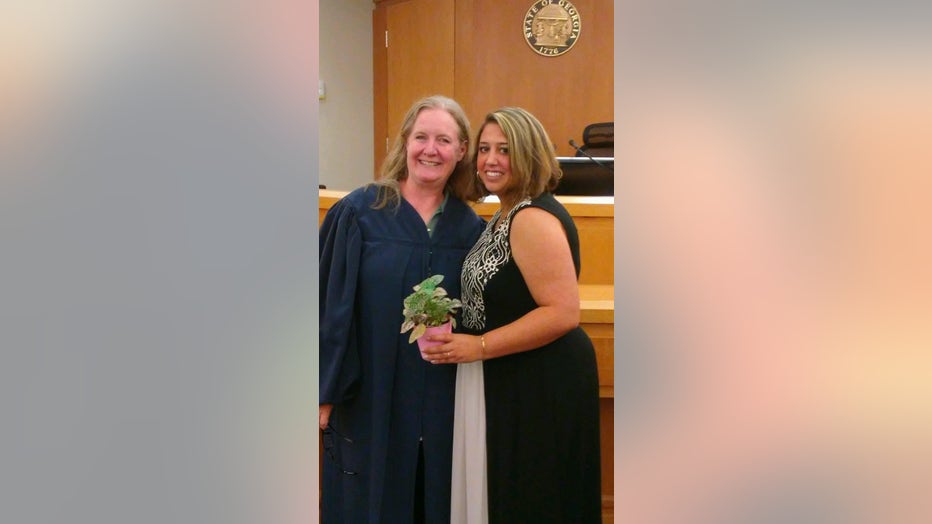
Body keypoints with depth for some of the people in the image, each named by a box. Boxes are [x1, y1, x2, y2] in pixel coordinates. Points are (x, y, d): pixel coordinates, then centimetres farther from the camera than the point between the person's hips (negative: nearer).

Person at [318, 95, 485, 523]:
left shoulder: (469, 228, 4)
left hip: (442, 406, 3)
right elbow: (331, 304, -7)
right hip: (369, 398, -3)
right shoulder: (358, 212, -6)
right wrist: (326, 391, -8)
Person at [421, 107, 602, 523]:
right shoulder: (506, 214, 12)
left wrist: (479, 347, -21)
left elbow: (563, 312, -26)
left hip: (541, 388, -10)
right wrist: (455, 337, 7)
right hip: (510, 381, 10)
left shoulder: (533, 219, -19)